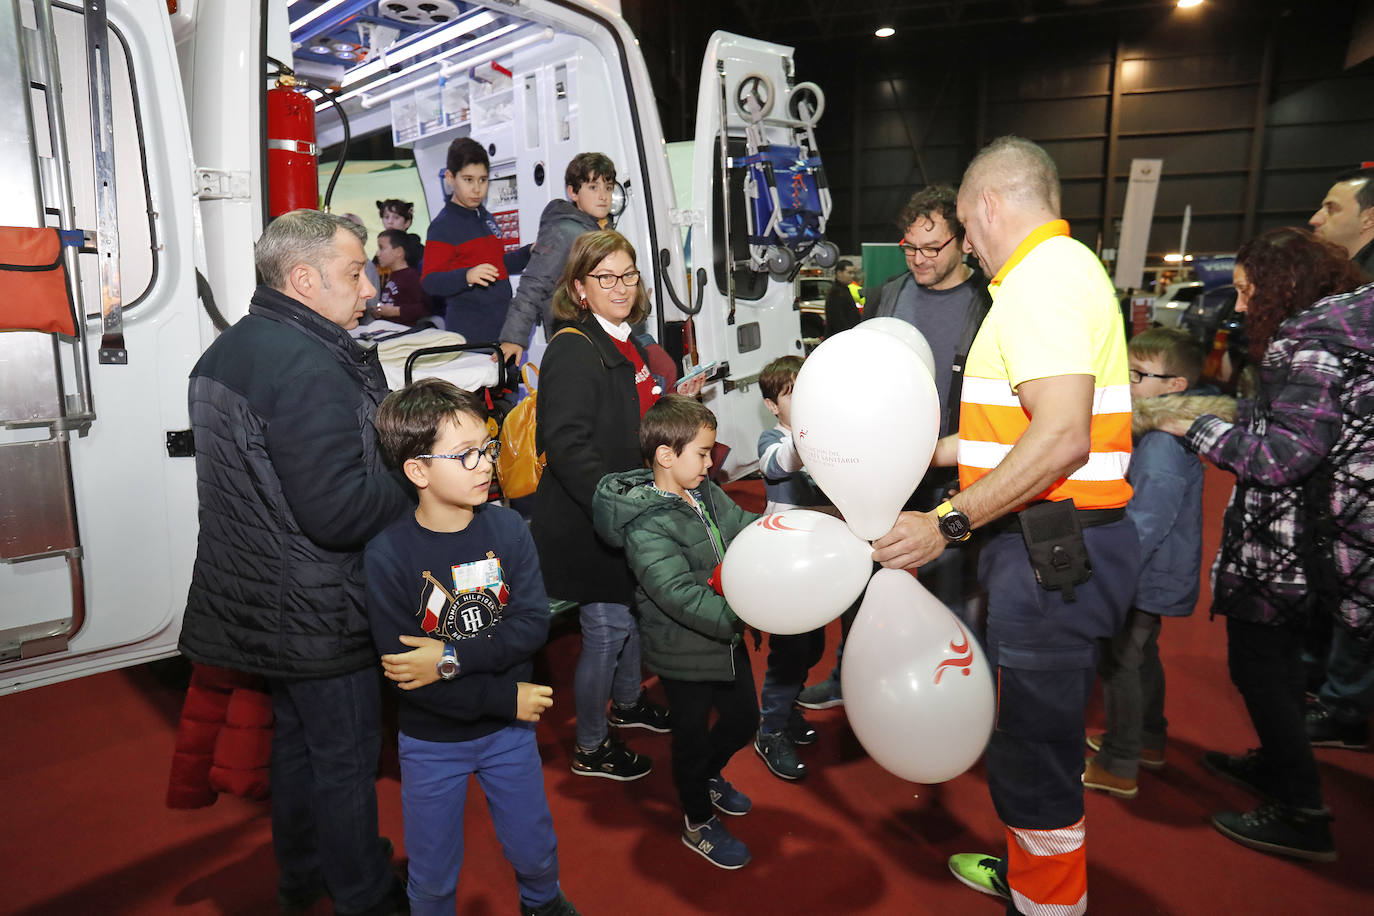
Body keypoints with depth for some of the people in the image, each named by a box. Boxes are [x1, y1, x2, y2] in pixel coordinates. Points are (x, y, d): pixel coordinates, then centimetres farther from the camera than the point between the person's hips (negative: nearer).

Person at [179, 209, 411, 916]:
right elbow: (339, 513, -31)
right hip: (318, 617, -9)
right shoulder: (310, 368, -26)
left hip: (263, 603, 9)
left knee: (297, 737, 24)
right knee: (346, 756, 9)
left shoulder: (227, 350, 7)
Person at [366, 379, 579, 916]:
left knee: (535, 852, 21)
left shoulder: (507, 528, -10)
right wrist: (506, 698, -20)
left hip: (510, 730, 3)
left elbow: (533, 625, -16)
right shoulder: (387, 554, -20)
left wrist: (451, 658, -27)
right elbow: (404, 673, -21)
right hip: (432, 743, -2)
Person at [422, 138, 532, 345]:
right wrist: (467, 276, -33)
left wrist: (528, 253, 17)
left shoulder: (486, 218, 17)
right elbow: (429, 281, -17)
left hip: (503, 325, 8)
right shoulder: (444, 225, -9)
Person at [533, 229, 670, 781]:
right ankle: (591, 748, 23)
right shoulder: (573, 350, -20)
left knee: (634, 610, 23)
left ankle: (627, 703, 47)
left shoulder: (624, 341, 10)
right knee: (607, 629, 2)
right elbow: (568, 445, -28)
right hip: (587, 523, -9)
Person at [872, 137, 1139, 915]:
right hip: (1056, 541, 11)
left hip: (1053, 549, -11)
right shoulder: (1062, 269, 19)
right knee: (1041, 733, 23)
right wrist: (929, 452, 25)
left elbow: (1062, 438, -26)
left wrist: (949, 522, -25)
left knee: (1035, 746, 2)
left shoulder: (1042, 276, -15)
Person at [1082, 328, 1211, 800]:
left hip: (1147, 579, -10)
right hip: (1151, 574, 11)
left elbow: (1145, 524, -30)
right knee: (1141, 655, 23)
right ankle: (1148, 740, 41)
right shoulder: (1153, 433, 7)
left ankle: (1118, 767, 14)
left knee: (1119, 663, 0)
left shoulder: (1164, 445, -27)